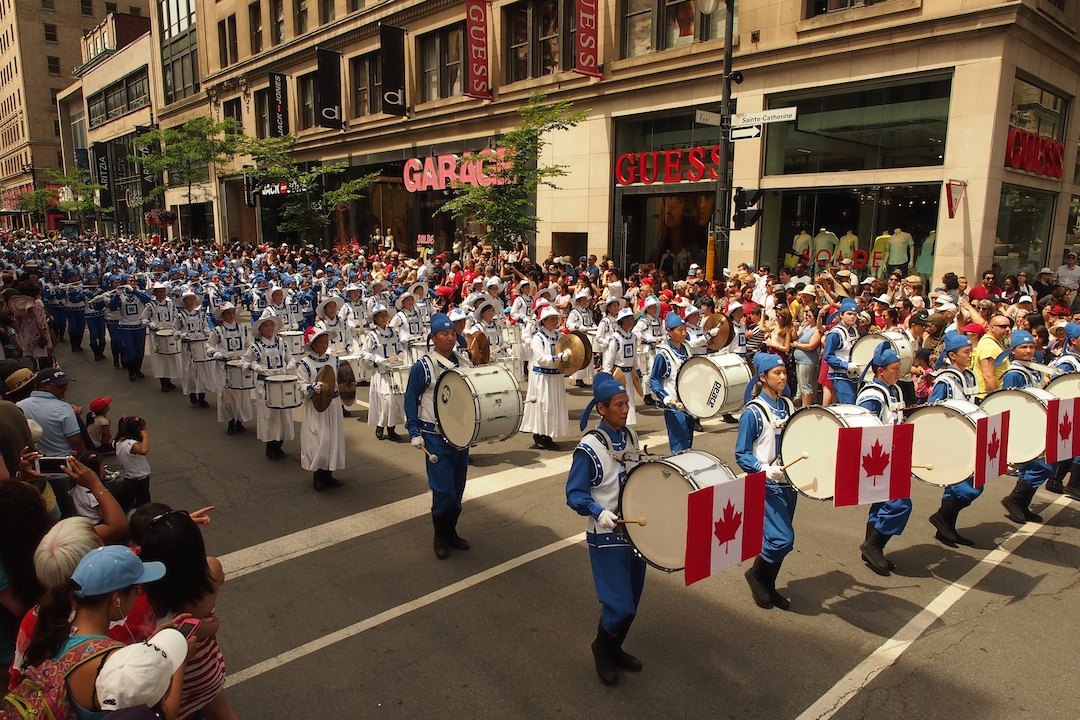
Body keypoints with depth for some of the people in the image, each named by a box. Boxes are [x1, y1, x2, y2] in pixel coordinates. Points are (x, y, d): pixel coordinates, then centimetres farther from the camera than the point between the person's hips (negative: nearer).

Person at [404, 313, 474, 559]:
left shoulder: (464, 363, 5)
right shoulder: (422, 367, -9)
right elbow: (411, 400, -4)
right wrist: (414, 433, -9)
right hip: (435, 436, -5)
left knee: (458, 487, 12)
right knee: (443, 489, -5)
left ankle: (451, 531, 29)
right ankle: (440, 538, 14)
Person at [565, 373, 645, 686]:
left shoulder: (631, 437, 3)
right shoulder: (589, 447, -18)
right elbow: (574, 494, -16)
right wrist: (599, 512, -30)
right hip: (607, 536, -6)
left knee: (632, 601, 15)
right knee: (620, 606, -6)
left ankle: (615, 648, 38)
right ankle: (602, 647, 23)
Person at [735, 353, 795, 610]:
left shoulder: (788, 406, 7)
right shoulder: (753, 412, -12)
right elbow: (742, 455, -11)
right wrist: (766, 470, -25)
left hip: (788, 483, 7)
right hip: (766, 486, -7)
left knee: (781, 539, 12)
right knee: (783, 539, -13)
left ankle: (768, 587, 30)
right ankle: (756, 574, 13)